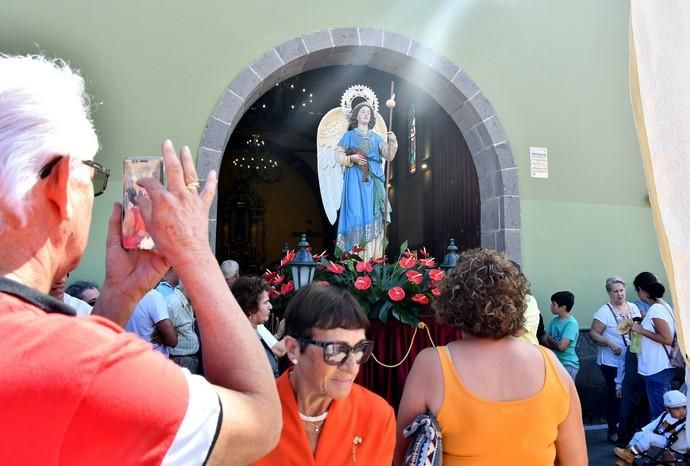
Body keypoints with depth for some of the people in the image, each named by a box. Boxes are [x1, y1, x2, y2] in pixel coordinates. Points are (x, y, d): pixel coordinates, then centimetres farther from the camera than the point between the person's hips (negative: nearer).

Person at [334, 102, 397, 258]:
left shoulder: (376, 137, 15)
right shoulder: (349, 135, 8)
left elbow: (388, 156, 5)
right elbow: (338, 155, 3)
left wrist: (392, 142, -13)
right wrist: (351, 158, -14)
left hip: (374, 181, 3)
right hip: (355, 179, -3)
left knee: (373, 214, 0)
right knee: (356, 213, -9)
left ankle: (373, 256, 5)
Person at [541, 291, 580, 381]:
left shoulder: (571, 323, -18)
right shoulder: (554, 320, 4)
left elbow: (561, 346, -24)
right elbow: (544, 340, 5)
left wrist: (550, 339, -5)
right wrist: (555, 344, -14)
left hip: (568, 365, -7)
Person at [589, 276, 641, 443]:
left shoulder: (633, 307, 6)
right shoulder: (604, 311, -13)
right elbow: (593, 334, -15)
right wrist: (611, 344, -26)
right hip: (613, 362, -6)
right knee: (614, 396, 2)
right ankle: (613, 431, 14)